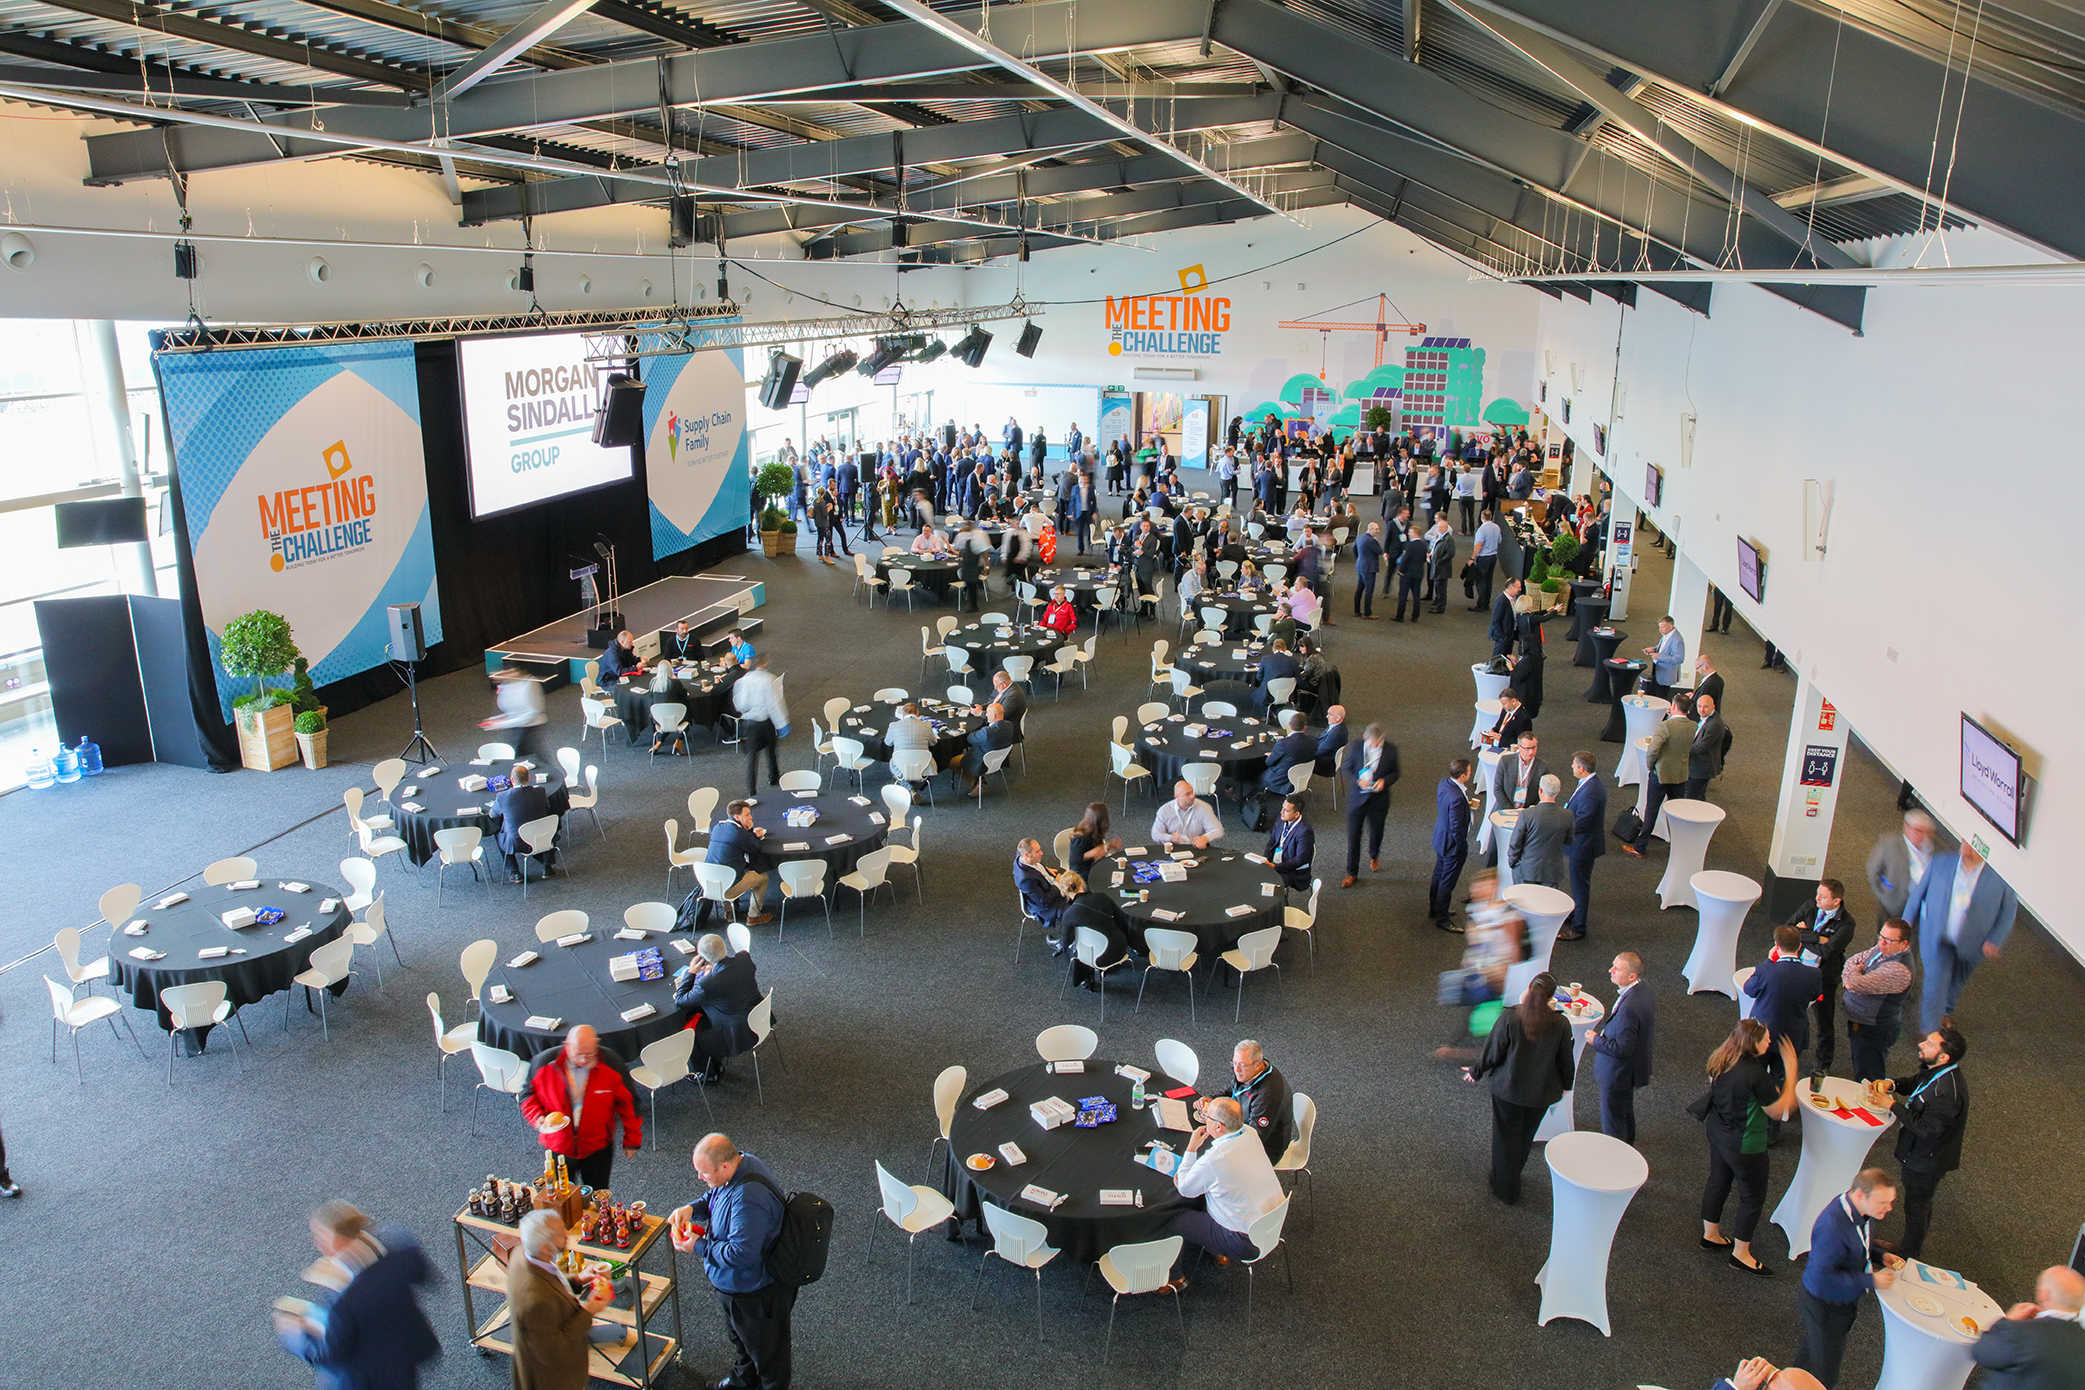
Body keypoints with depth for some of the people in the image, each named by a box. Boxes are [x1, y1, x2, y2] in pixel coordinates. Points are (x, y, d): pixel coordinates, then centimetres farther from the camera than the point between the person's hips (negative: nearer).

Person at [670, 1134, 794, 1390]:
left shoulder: (749, 1199, -41)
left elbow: (742, 1254, -37)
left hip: (754, 1294, -10)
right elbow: (714, 1197, 9)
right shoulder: (743, 1164, -11)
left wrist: (698, 1247, -24)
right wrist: (692, 1208, -11)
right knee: (740, 1337, 35)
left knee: (766, 1352, 18)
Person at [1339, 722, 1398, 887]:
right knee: (1353, 835, 4)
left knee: (1376, 832, 21)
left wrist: (1385, 781, -21)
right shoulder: (1355, 748, -13)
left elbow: (1395, 773, 1)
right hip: (1358, 797, -1)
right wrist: (1358, 780, -20)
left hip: (1379, 799, 1)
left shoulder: (1391, 750, -11)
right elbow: (1346, 768, -2)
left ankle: (1373, 858, 53)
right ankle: (1352, 873, 16)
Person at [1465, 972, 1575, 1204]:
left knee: (1506, 1138, 17)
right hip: (1541, 1092, 2)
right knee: (1525, 1137, 25)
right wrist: (1566, 1084, 17)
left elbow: (1493, 1052, -14)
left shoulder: (1510, 1017, -24)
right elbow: (1565, 1061, -4)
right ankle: (1512, 1178, 46)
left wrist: (1476, 1071, 5)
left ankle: (1505, 1189, 30)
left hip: (1508, 1089, -2)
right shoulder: (1560, 1025, -18)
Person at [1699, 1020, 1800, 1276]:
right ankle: (1740, 1254, 27)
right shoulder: (1755, 1075, -33)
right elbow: (1780, 1111, -20)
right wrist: (1790, 1070, -18)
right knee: (1753, 1197, 13)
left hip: (1717, 1131, 8)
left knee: (1717, 1183, 25)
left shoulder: (1719, 1061, -9)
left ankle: (1710, 1235, 44)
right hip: (1745, 1145, -8)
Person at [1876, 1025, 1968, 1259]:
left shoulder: (1948, 1093, -38)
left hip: (1926, 1161, -8)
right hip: (1920, 1152, 8)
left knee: (1916, 1206, 14)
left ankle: (1908, 1254, 36)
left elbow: (1925, 1128, -32)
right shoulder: (1933, 1070, -10)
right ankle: (1913, 1244, 48)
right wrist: (1892, 1085, -8)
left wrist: (1892, 1105, -29)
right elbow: (1914, 1082, 10)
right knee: (1921, 1202, 28)